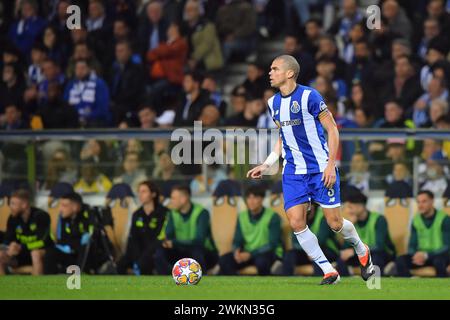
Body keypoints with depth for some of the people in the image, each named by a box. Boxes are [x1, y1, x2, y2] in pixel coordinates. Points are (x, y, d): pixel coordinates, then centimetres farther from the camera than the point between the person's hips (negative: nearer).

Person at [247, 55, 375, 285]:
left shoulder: (309, 96, -12)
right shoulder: (274, 103, 8)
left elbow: (332, 129, -9)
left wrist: (330, 165, -15)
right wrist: (266, 165, 13)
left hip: (321, 168, -5)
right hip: (293, 171, 6)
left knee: (335, 223, -3)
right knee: (296, 222, -9)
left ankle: (362, 252, 28)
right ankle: (329, 272, 2)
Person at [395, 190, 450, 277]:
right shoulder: (416, 220, 3)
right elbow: (412, 245, 7)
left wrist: (426, 255, -27)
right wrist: (416, 255, -18)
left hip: (439, 255, -4)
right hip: (422, 255, 4)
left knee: (439, 261, -40)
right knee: (400, 261, -23)